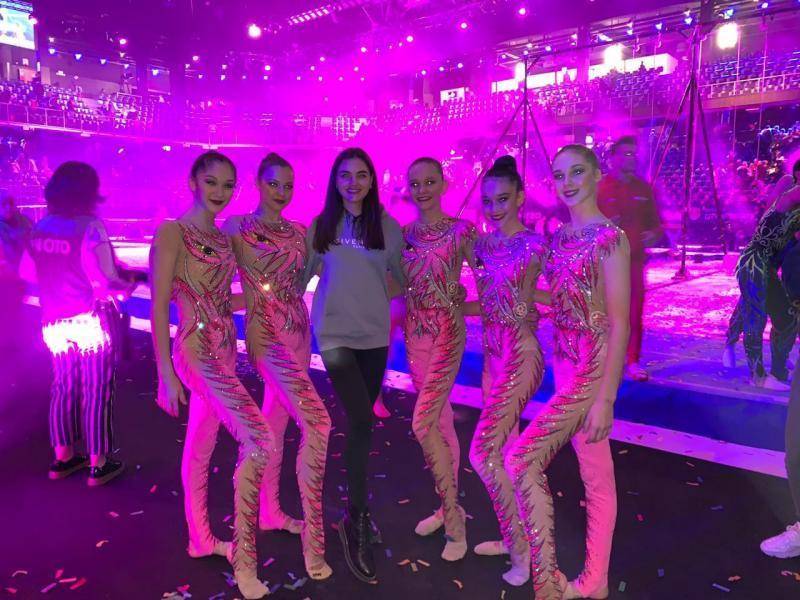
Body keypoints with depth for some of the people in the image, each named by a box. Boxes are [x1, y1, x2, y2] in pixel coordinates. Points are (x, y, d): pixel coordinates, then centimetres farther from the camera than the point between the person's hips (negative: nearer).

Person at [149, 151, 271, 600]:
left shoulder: (224, 237, 12)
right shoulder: (172, 233, -10)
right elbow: (159, 307, -14)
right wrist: (166, 372, -16)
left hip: (225, 351, 8)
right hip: (196, 352, -8)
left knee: (201, 445, 18)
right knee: (259, 439, -17)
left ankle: (201, 539, 33)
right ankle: (244, 556, -6)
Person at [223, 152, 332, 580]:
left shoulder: (299, 233, 12)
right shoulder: (238, 227, -5)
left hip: (298, 332, 7)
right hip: (266, 333, -7)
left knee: (276, 421, 17)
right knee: (316, 422, -18)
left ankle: (270, 512, 34)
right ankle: (313, 537, -9)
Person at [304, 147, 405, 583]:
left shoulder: (388, 227, 1)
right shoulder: (321, 226, 1)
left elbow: (403, 277, 9)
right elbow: (304, 273, 9)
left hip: (375, 334, 2)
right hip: (335, 333, -2)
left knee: (360, 420, 12)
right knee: (360, 421, -14)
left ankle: (355, 510, 31)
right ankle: (356, 519, 2)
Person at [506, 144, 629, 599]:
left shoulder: (609, 238, -14)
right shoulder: (559, 238, 10)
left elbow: (620, 322, -17)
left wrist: (606, 398, -20)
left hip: (593, 367, -8)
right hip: (565, 363, 8)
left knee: (522, 456, -12)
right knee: (595, 473, 16)